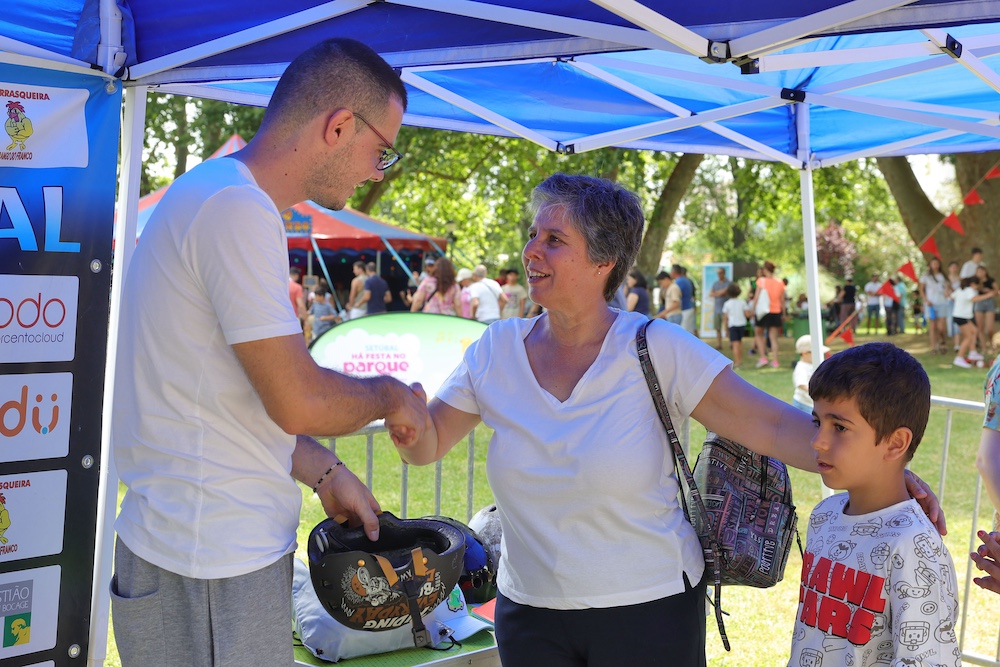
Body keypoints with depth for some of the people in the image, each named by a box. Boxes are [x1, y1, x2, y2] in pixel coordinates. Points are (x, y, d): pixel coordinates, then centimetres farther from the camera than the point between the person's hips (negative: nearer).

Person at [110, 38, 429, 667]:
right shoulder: (237, 207, -19)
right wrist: (391, 396, -3)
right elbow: (300, 401, -22)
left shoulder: (218, 195, 14)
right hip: (210, 573, -10)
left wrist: (324, 473, 13)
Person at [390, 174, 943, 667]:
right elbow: (427, 447, 6)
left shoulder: (656, 350, -13)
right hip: (528, 609, 4)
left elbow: (771, 424, -16)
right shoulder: (496, 351, -2)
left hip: (647, 609, -3)